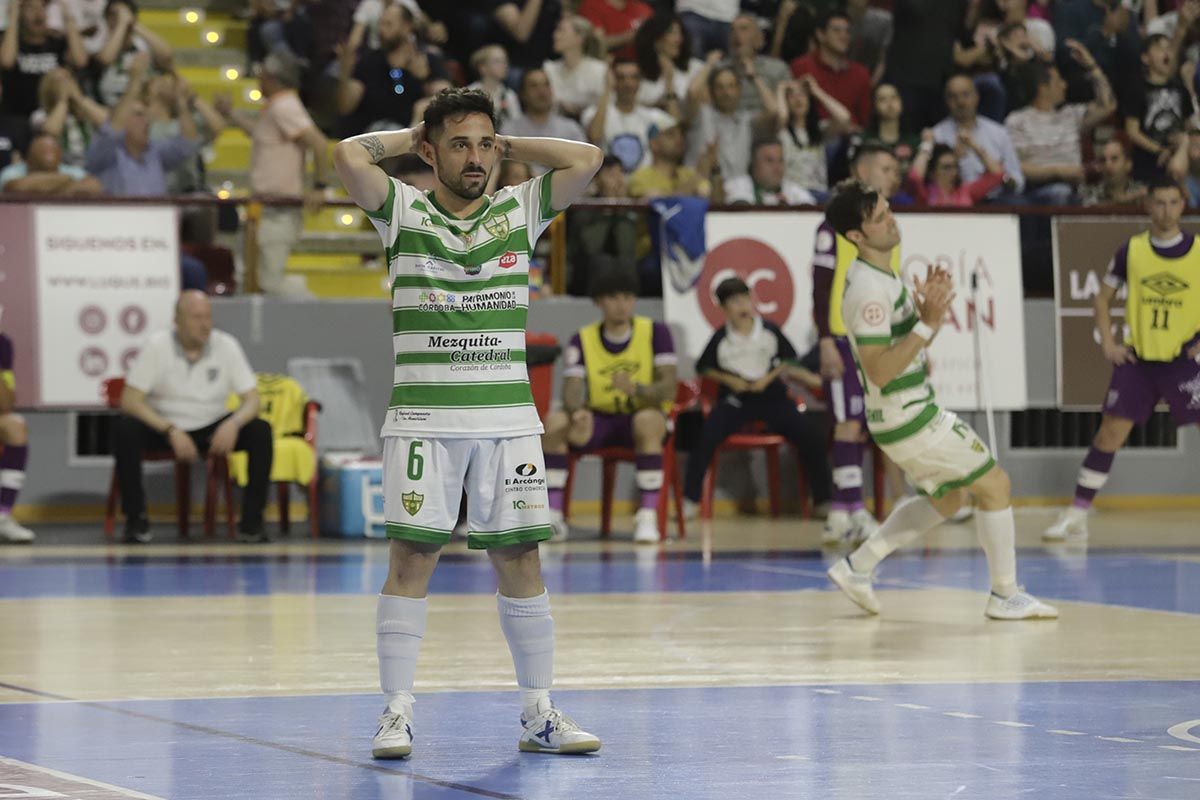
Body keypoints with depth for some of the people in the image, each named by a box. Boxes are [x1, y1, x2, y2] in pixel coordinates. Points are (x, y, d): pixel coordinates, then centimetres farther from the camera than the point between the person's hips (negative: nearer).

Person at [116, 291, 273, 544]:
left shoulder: (226, 346, -6)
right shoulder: (156, 346, -12)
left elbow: (251, 399, -6)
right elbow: (130, 400, -18)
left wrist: (233, 424, -29)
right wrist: (172, 432, -29)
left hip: (212, 430, 2)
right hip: (161, 427, -2)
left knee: (260, 431, -23)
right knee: (125, 429, -32)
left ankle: (251, 521, -16)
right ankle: (135, 519, -19)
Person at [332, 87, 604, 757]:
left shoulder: (520, 211, 10)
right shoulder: (404, 211, 4)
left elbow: (587, 160, -1)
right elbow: (350, 156, -12)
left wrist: (506, 144, 7)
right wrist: (409, 138, 4)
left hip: (509, 419, 2)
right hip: (424, 418, -2)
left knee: (520, 559, 3)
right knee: (413, 558, -5)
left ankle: (540, 714, 10)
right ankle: (397, 713, -1)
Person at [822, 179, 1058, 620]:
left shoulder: (881, 277, 8)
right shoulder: (869, 290, -24)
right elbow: (878, 371, -28)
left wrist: (929, 308, 4)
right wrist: (928, 325, -28)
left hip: (914, 412, 10)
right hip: (908, 419, -10)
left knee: (948, 498, 23)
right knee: (996, 485, -1)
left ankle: (857, 566, 22)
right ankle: (1004, 595, 8)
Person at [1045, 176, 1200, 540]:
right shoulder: (1131, 251, 2)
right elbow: (1103, 298, 12)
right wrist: (1108, 343, 1)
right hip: (1137, 359, 1)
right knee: (1110, 432, -1)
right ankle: (1076, 515, 5)